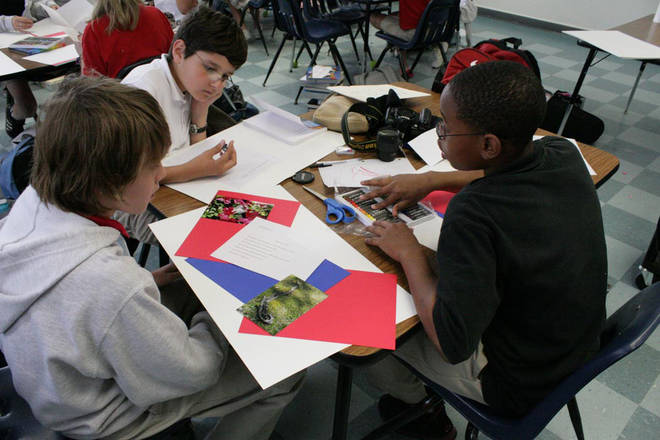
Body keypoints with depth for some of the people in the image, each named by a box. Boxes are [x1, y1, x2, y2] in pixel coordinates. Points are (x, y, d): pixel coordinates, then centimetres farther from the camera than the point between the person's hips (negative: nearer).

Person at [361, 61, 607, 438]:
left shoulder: (473, 215, -37)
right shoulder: (564, 155, -13)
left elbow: (453, 344, -33)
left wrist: (409, 253, -22)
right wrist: (432, 180, 5)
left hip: (516, 386, -7)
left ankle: (411, 401, 35)